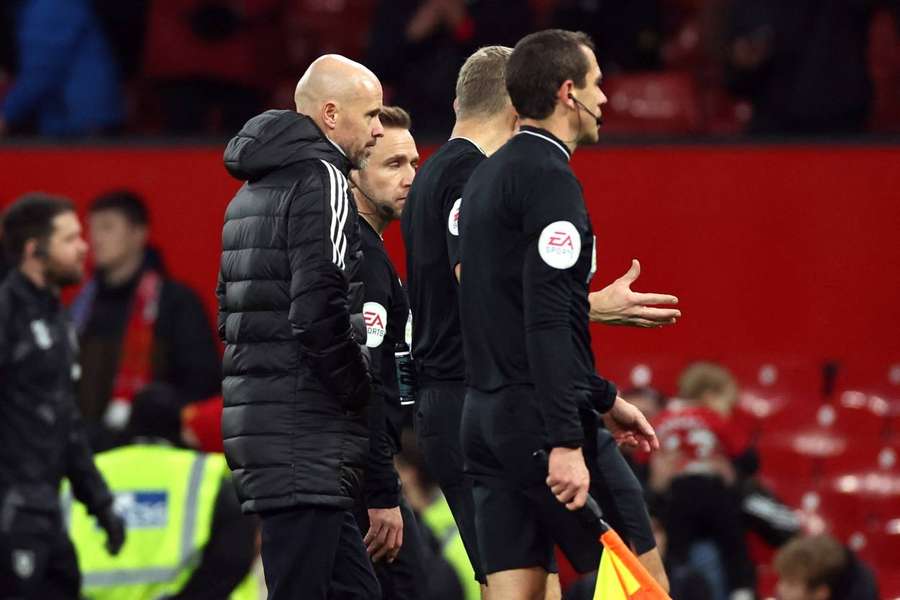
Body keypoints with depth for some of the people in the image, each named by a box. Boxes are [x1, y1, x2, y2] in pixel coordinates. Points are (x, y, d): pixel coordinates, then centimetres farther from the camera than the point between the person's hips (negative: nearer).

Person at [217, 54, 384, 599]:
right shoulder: (322, 181, -10)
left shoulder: (252, 192, 21)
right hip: (307, 434, -10)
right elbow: (319, 314, -21)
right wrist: (360, 394, -7)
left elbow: (232, 315, 23)